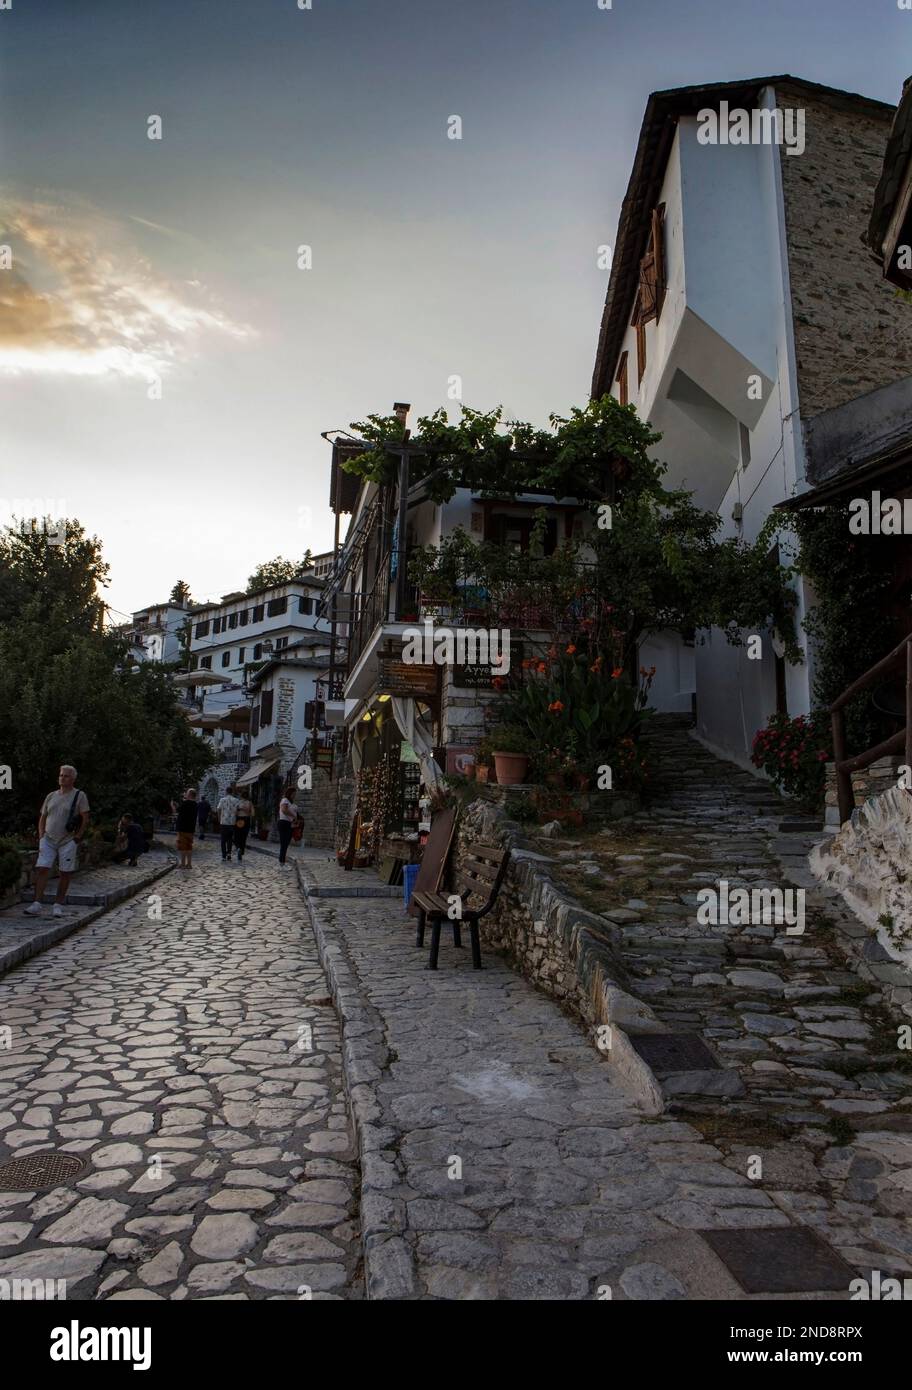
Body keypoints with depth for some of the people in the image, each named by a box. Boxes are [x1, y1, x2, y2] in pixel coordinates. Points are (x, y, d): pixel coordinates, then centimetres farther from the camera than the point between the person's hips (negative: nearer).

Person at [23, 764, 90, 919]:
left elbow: (85, 819, -5)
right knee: (41, 869, -8)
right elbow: (42, 818, 19)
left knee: (65, 873, 1)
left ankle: (58, 905, 10)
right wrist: (41, 836, 7)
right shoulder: (51, 796, 12)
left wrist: (77, 838, -9)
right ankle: (36, 905, -8)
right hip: (48, 840, 4)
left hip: (67, 841, -3)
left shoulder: (79, 796, -2)